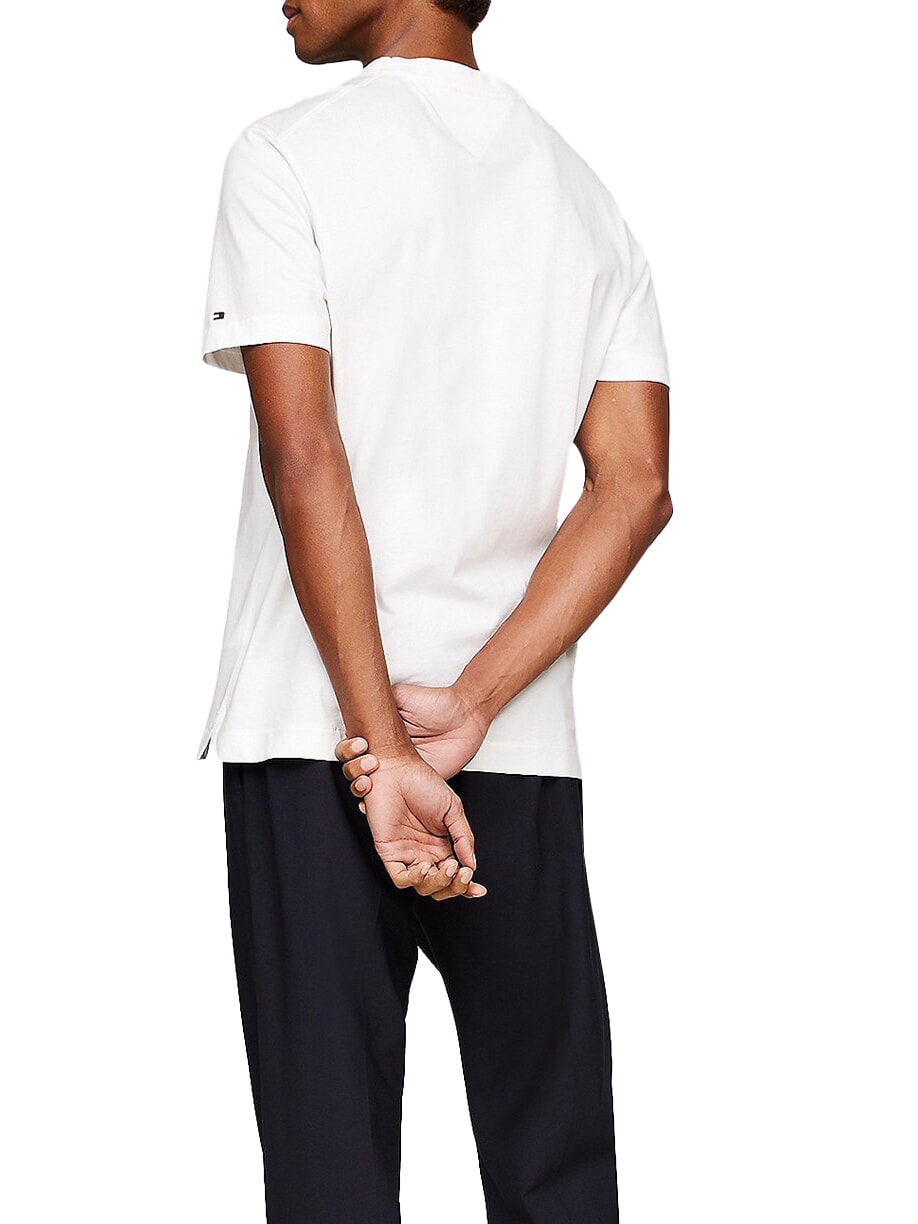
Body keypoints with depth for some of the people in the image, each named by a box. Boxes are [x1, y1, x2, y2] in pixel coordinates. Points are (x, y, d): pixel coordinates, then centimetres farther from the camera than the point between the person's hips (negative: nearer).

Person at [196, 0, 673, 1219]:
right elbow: (637, 487, 1)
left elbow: (302, 456, -13)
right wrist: (470, 708, -7)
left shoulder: (290, 157, -3)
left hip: (314, 740, -4)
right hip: (527, 749, 4)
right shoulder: (585, 192, 12)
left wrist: (381, 751, -14)